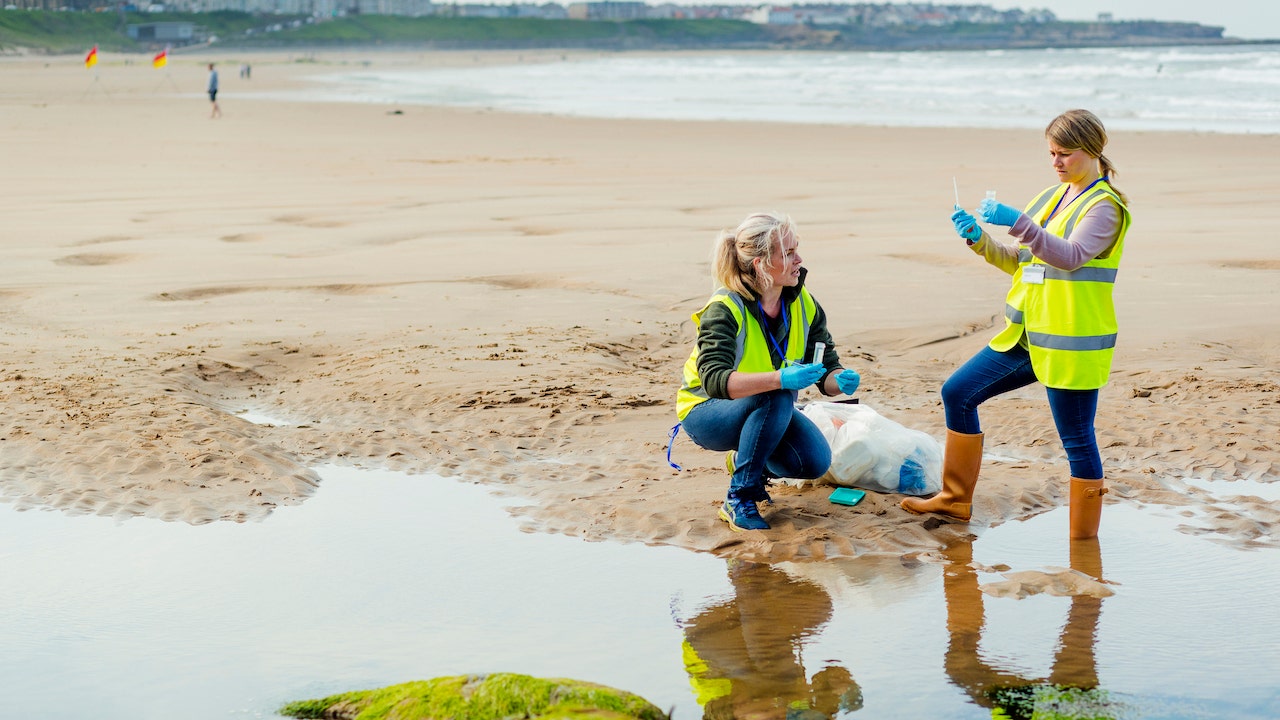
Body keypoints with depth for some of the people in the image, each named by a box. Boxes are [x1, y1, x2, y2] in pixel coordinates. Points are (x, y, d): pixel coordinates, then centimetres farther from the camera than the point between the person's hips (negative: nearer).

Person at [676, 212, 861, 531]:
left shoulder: (803, 305, -7)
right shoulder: (725, 309, -25)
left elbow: (826, 367, -5)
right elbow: (714, 380, -39)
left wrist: (840, 381, -30)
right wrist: (781, 378, -51)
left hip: (766, 409, 6)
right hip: (706, 412, -6)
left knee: (815, 461, -20)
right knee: (777, 398, -35)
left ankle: (746, 461, 12)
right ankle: (738, 501, -23)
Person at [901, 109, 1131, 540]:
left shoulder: (1104, 206, -11)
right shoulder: (1054, 197, 14)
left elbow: (1070, 256, -30)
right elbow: (1019, 262, 17)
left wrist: (1016, 222, -41)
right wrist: (979, 239, -1)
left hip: (1070, 345, -9)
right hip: (1026, 337, 9)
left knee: (1077, 440, -3)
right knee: (958, 393, 10)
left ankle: (1084, 539, 9)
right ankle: (956, 500, 23)